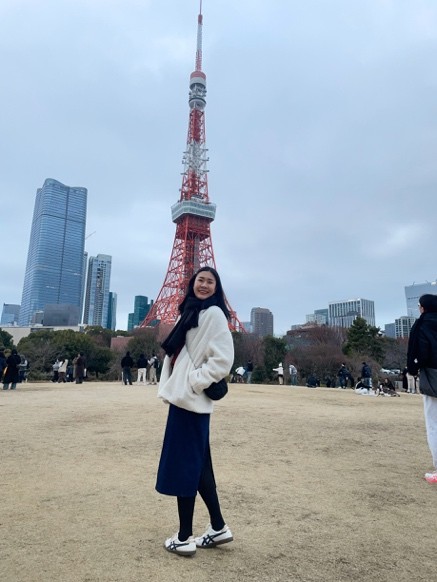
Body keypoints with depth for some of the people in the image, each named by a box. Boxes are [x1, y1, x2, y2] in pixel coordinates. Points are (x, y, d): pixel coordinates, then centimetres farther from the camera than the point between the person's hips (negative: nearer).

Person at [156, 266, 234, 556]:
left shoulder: (214, 314, -10)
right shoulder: (190, 312, 16)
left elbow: (223, 359, -17)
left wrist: (194, 382, -17)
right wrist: (174, 385, 13)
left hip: (192, 399, -9)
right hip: (183, 396, 9)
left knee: (183, 464, 1)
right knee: (198, 463, 15)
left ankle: (184, 537, 17)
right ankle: (218, 527, 28)